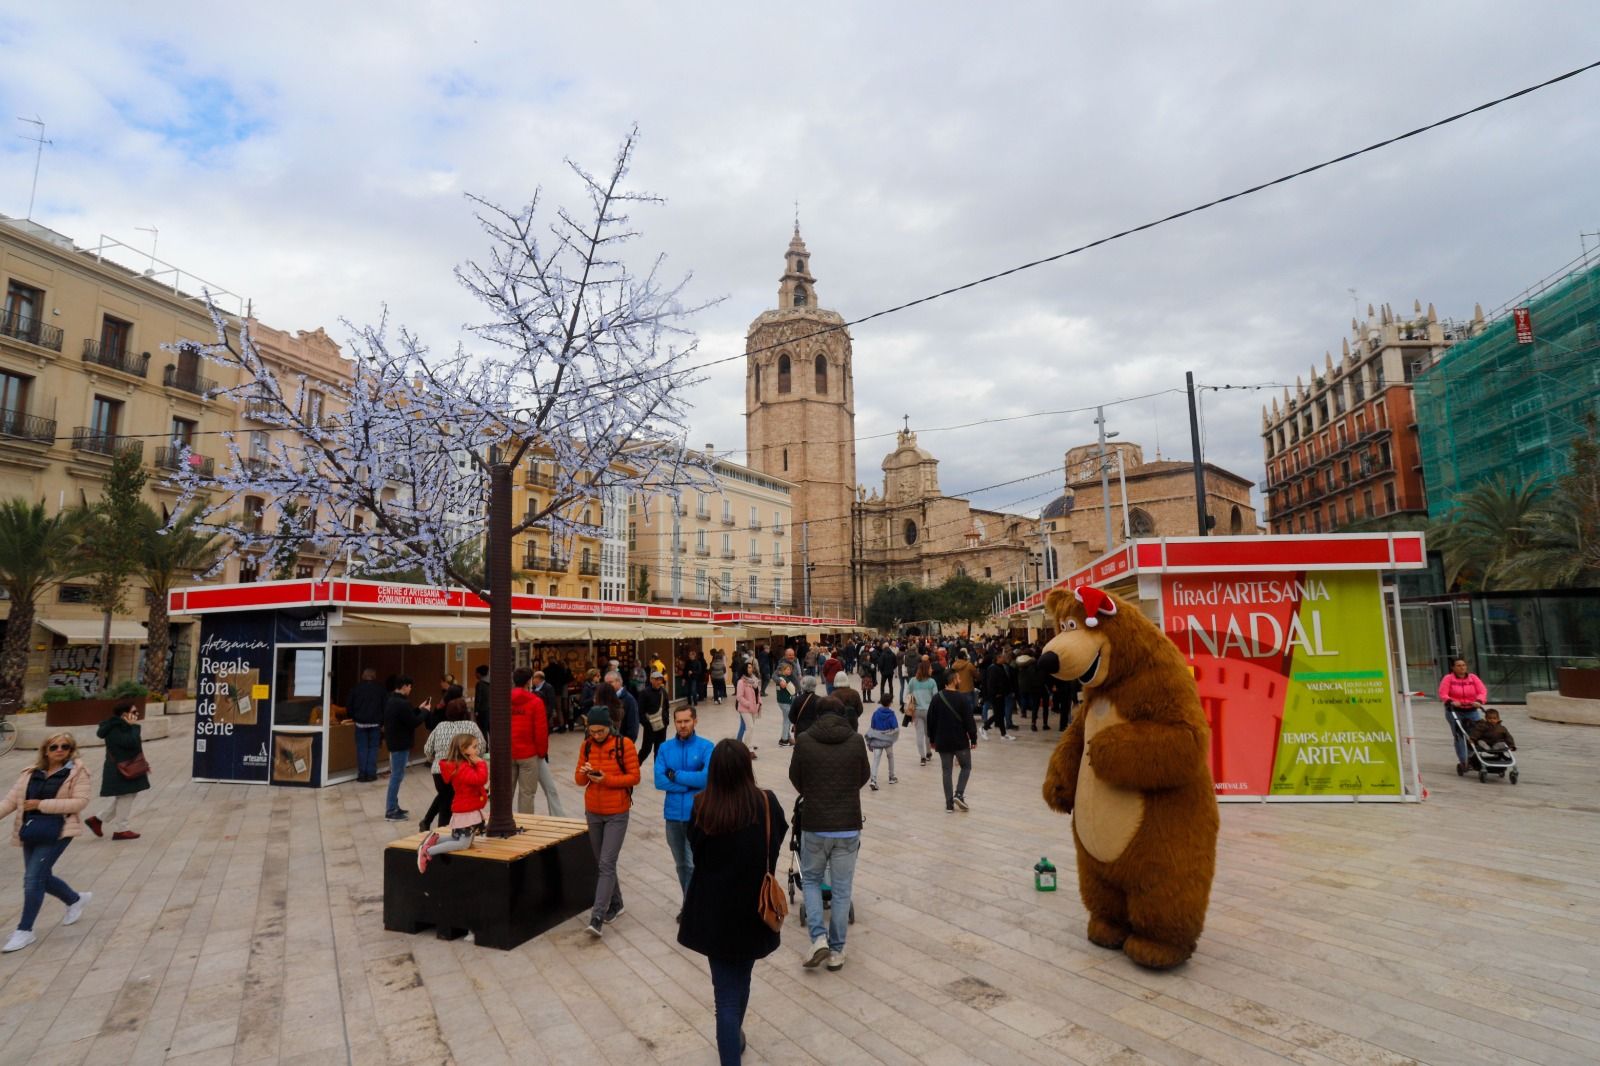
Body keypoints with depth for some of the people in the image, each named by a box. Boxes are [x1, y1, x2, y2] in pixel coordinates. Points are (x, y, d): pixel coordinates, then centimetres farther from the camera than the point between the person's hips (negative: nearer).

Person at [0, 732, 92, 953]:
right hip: (31, 831, 6)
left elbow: (81, 801, -15)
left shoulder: (77, 771, -8)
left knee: (33, 879, -8)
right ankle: (76, 899, 40)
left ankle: (24, 930, 7)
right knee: (42, 878, 15)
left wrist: (42, 804, -17)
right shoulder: (31, 773, 7)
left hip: (56, 832, -6)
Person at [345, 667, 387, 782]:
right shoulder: (380, 689, -2)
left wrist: (353, 717, 16)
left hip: (360, 723, 1)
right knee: (373, 748, 5)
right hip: (375, 723, -1)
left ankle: (362, 774, 5)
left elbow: (348, 706, 2)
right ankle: (371, 773, 4)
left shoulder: (356, 688, 0)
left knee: (362, 748, 5)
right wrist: (382, 721, 8)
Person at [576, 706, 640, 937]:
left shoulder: (624, 744, -12)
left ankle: (597, 917, -9)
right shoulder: (586, 746, 2)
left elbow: (634, 777, -11)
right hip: (593, 812, 5)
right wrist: (584, 773, -18)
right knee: (601, 863, 15)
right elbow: (579, 780, 5)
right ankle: (615, 905, 32)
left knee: (606, 864, -10)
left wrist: (606, 779, -22)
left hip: (617, 814, -5)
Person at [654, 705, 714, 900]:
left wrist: (676, 775, -14)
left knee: (694, 865, -6)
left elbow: (708, 777, -21)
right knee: (681, 865, 18)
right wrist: (691, 784, -15)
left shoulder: (705, 747, -8)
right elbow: (659, 781, -10)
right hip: (673, 814, 4)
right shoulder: (664, 748, 0)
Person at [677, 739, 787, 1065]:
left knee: (726, 993, 10)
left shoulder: (702, 808, -18)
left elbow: (696, 852, -1)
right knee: (740, 982, 26)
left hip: (714, 913, -2)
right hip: (754, 909, 2)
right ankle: (734, 1039, 49)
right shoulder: (767, 804, -17)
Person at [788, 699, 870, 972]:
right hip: (848, 826, 1)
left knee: (810, 880, 20)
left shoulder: (804, 740, -8)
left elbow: (795, 778, 5)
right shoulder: (856, 740, -5)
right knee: (842, 889, 13)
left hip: (814, 825, -1)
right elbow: (864, 777, 9)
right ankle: (836, 950, 20)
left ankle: (819, 938, 7)